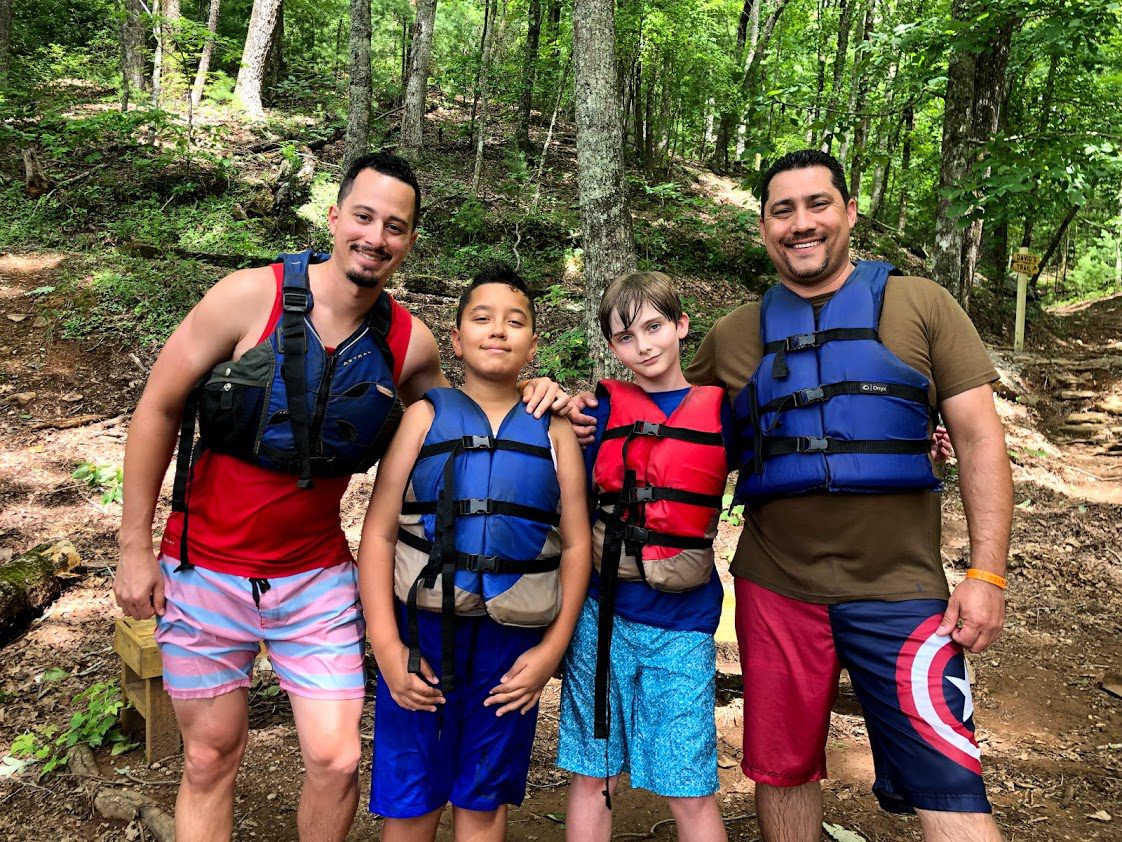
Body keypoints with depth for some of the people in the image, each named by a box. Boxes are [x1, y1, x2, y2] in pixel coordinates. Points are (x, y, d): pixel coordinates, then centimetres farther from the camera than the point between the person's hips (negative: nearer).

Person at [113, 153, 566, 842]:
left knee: (337, 761, 2)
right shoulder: (251, 296, -14)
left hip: (316, 577, 2)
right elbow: (158, 409, -6)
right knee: (211, 761, 11)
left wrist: (524, 397, -6)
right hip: (206, 570, -1)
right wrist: (136, 547, -4)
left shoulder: (410, 343, -6)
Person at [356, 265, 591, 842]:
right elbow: (379, 532, -2)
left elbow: (576, 545, 5)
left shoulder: (552, 430, 6)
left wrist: (552, 648, -2)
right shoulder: (426, 416, 3)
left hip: (515, 645, 1)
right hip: (423, 633, -1)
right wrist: (386, 646, -9)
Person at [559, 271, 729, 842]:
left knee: (691, 791, 2)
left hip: (683, 623, -1)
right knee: (591, 776, 9)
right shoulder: (603, 407, 4)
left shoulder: (722, 408, 4)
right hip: (603, 610, 1)